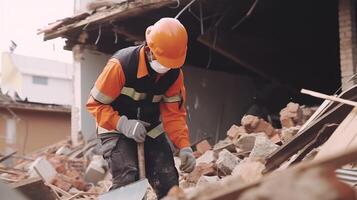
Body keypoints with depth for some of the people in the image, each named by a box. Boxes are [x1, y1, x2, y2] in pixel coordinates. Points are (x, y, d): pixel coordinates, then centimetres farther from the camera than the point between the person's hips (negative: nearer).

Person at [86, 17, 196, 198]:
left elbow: (174, 113, -5)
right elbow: (95, 104, -19)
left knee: (169, 183, -1)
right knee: (128, 180, -25)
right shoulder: (120, 65, -26)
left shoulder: (175, 73, -10)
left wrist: (184, 146, -19)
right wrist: (124, 124, -32)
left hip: (151, 131, 5)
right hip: (116, 130, -5)